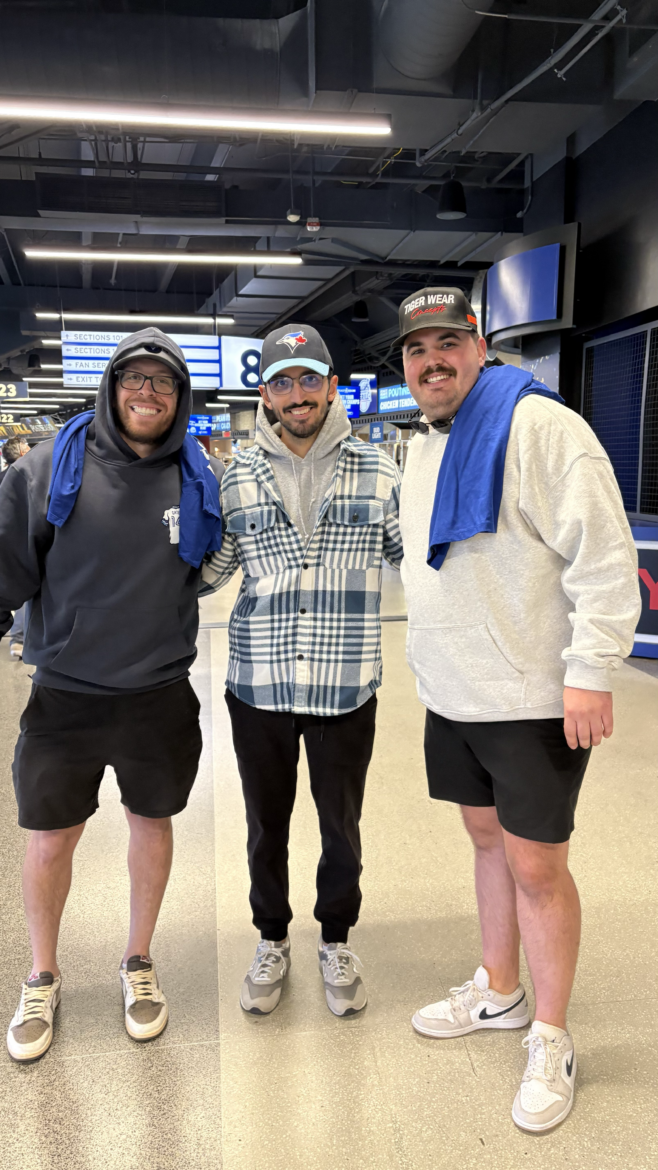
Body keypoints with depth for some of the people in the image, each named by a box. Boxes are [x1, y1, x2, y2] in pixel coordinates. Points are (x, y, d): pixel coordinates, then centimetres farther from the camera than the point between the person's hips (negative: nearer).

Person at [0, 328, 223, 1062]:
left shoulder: (199, 479, 1)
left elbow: (223, 562, 17)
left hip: (161, 696, 2)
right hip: (64, 695, -1)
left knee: (152, 824, 16)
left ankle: (138, 961, 40)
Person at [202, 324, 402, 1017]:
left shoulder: (377, 472, -1)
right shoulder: (238, 478, 2)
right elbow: (208, 572, 7)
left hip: (346, 686, 0)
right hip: (258, 684, 1)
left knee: (341, 823, 15)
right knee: (266, 823, 16)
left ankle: (335, 942, 39)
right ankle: (271, 943, 39)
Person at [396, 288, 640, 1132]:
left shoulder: (538, 427, -14)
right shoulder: (422, 446, 13)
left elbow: (603, 556, -19)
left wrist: (590, 671, -22)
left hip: (535, 699, -8)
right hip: (452, 696, 8)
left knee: (536, 866, 2)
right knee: (487, 840, 20)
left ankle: (550, 1041, 22)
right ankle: (498, 992, 39)